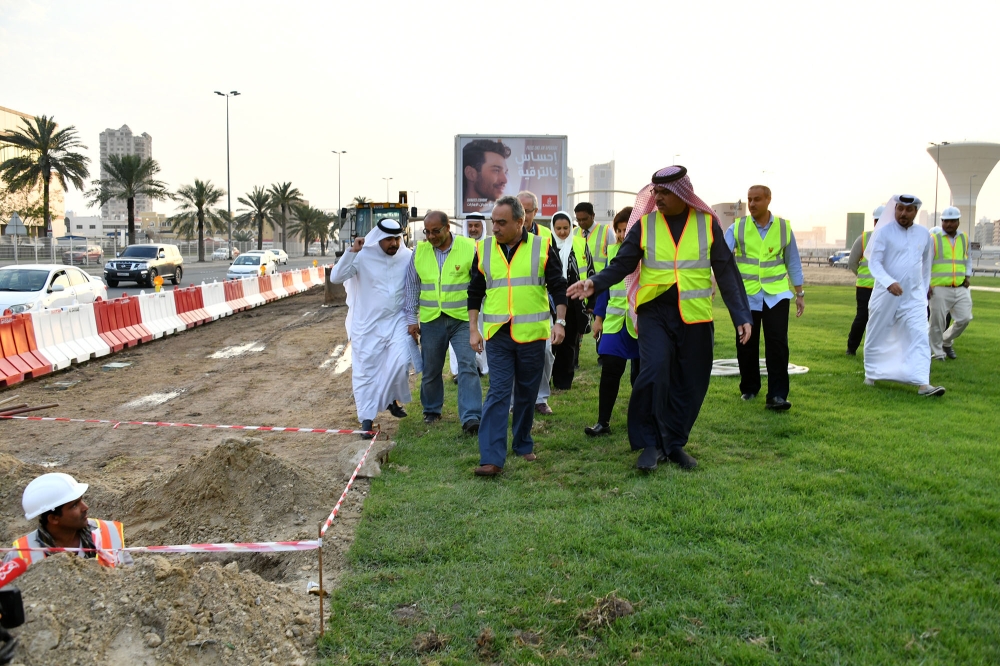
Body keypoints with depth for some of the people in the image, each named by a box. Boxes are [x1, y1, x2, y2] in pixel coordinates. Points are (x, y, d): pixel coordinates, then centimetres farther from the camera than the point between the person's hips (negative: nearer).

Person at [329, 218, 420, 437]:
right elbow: (336, 277, -15)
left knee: (400, 362, -14)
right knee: (365, 370, 3)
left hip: (397, 321, 1)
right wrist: (352, 252, -22)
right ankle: (366, 419, 15)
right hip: (367, 324, -1)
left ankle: (392, 398, 17)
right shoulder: (363, 257, -8)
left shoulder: (408, 256, -1)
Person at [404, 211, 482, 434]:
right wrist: (411, 318, 8)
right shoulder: (419, 251, 3)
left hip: (462, 318, -3)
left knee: (467, 365, -12)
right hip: (430, 320, 3)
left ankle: (471, 417, -13)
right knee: (430, 369, 13)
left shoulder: (468, 248, -7)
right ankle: (431, 410, 33)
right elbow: (412, 286, 10)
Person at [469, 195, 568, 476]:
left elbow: (558, 287, 3)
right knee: (498, 393, -5)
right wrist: (473, 329, 6)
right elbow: (475, 293, 11)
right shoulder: (483, 249, 5)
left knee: (527, 393, 11)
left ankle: (523, 444, 29)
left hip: (532, 334, 0)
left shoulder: (542, 247, -1)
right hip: (497, 335, 1)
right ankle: (492, 458, -6)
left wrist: (559, 321, -6)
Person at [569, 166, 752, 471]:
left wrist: (742, 315, -2)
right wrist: (595, 283, -20)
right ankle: (650, 443, -1)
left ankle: (674, 443, 25)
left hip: (695, 316, 2)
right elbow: (622, 263, -1)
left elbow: (726, 271, 3)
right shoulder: (644, 224, 1)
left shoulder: (707, 223, 2)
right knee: (653, 374, -18)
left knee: (690, 384, 6)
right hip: (654, 312, -1)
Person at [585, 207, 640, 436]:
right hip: (615, 320, 3)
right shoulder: (612, 251, 6)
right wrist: (598, 317, 9)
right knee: (610, 370, -4)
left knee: (640, 373, 10)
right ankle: (603, 422, 3)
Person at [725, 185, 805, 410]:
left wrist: (800, 293, 11)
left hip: (776, 294, 0)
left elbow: (793, 262, 10)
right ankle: (749, 388, 27)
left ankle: (777, 396, -3)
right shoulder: (737, 228, -2)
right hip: (746, 295, 0)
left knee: (777, 344, -7)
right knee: (747, 344, 9)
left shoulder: (784, 228, 2)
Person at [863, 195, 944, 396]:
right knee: (876, 338, 9)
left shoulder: (924, 235, 7)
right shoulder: (884, 232, -6)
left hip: (914, 298, 3)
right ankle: (870, 375, 28)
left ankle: (923, 383, -15)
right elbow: (874, 262, -14)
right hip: (885, 295, -2)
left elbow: (926, 265, 19)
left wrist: (924, 289, 19)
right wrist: (889, 282, -28)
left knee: (920, 338, -10)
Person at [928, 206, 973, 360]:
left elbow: (968, 260, 26)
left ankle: (947, 342, 23)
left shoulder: (964, 238, 13)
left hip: (961, 288, 4)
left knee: (964, 318, -1)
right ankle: (937, 352, 12)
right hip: (939, 289, -4)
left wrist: (967, 276, 11)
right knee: (938, 322, -1)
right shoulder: (934, 239, -1)